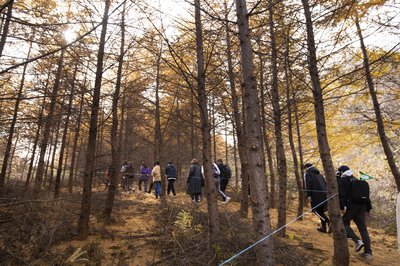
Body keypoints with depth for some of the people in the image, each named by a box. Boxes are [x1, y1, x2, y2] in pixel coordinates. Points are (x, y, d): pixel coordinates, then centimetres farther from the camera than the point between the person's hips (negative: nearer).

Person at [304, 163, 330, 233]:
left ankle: (329, 222, -20)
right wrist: (325, 193, 23)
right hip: (323, 193, 7)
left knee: (316, 210, -2)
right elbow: (325, 183, 23)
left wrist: (308, 195, -14)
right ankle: (324, 227, 13)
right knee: (321, 210, 13)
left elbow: (308, 183, -12)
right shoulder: (318, 173, 25)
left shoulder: (307, 173, 2)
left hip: (316, 194, -7)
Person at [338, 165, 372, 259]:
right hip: (362, 207, 7)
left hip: (350, 207, -7)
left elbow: (342, 195, -15)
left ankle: (357, 241, -9)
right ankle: (368, 252, 10)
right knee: (363, 228, 10)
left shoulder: (343, 180, -2)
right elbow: (367, 197, 22)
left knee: (344, 223, 11)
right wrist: (368, 209, 23)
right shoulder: (360, 181, 22)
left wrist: (342, 207, -17)